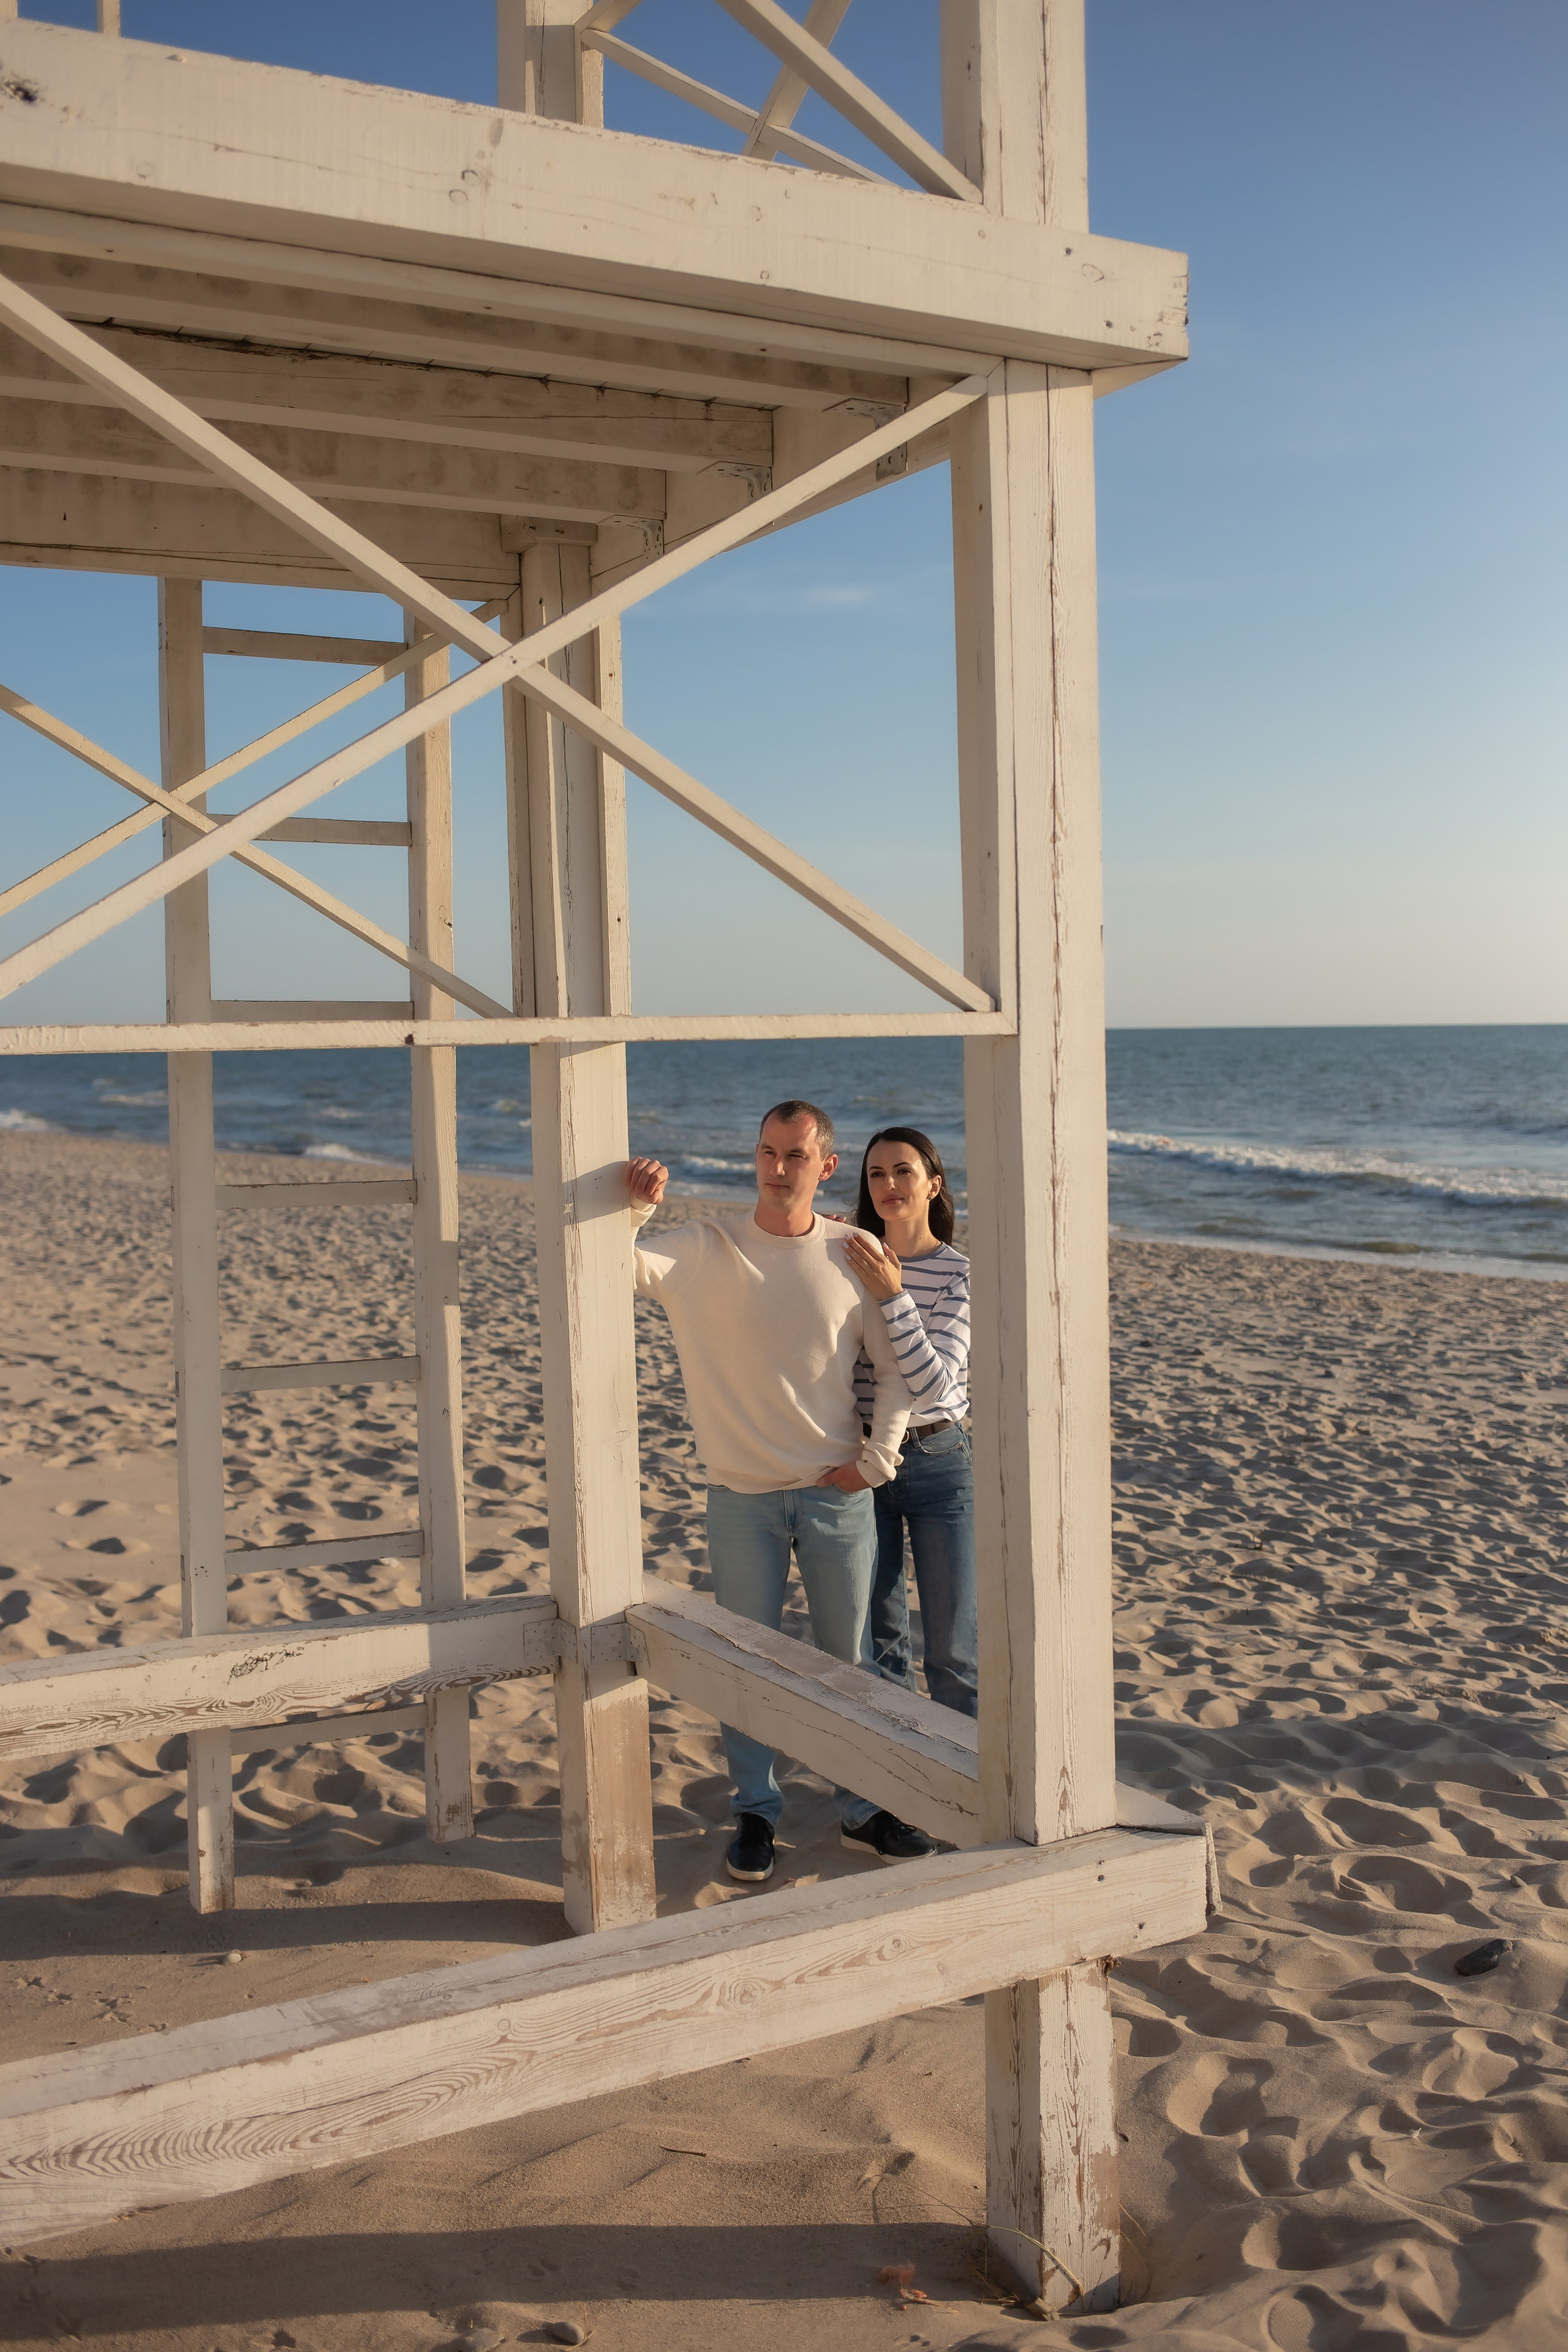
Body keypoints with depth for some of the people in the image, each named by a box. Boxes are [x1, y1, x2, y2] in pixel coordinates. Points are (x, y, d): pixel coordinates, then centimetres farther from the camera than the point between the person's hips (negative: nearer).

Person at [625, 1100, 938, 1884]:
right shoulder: (706, 1246, -4)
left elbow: (895, 1365, 6)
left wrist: (878, 1457, -2)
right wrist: (635, 1209, -34)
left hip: (837, 1494, 1)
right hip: (742, 1495, -1)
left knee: (848, 1658, 12)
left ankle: (865, 1811, 28)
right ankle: (755, 1811, 26)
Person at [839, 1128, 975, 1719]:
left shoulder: (960, 1273, -10)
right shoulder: (848, 1260, 0)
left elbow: (936, 1386, -19)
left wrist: (893, 1297, -28)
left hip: (938, 1462, -3)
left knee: (952, 1646, 5)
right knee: (877, 1639, 13)